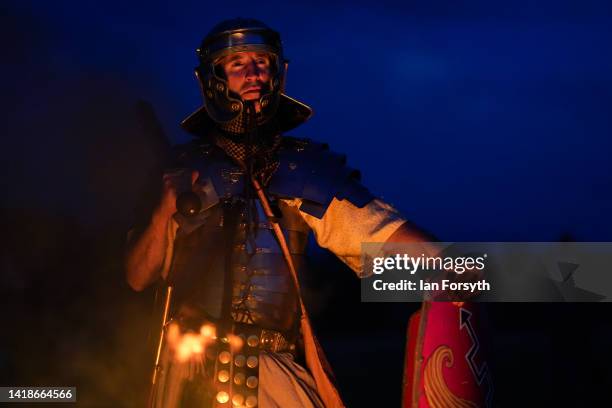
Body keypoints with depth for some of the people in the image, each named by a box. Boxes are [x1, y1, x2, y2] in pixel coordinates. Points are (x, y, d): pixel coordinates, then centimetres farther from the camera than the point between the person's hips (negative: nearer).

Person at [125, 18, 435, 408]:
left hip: (275, 370, 0)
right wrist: (166, 210, -7)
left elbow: (378, 227, -3)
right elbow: (138, 277, 9)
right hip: (193, 370, 0)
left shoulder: (307, 167, 10)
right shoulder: (185, 169, 11)